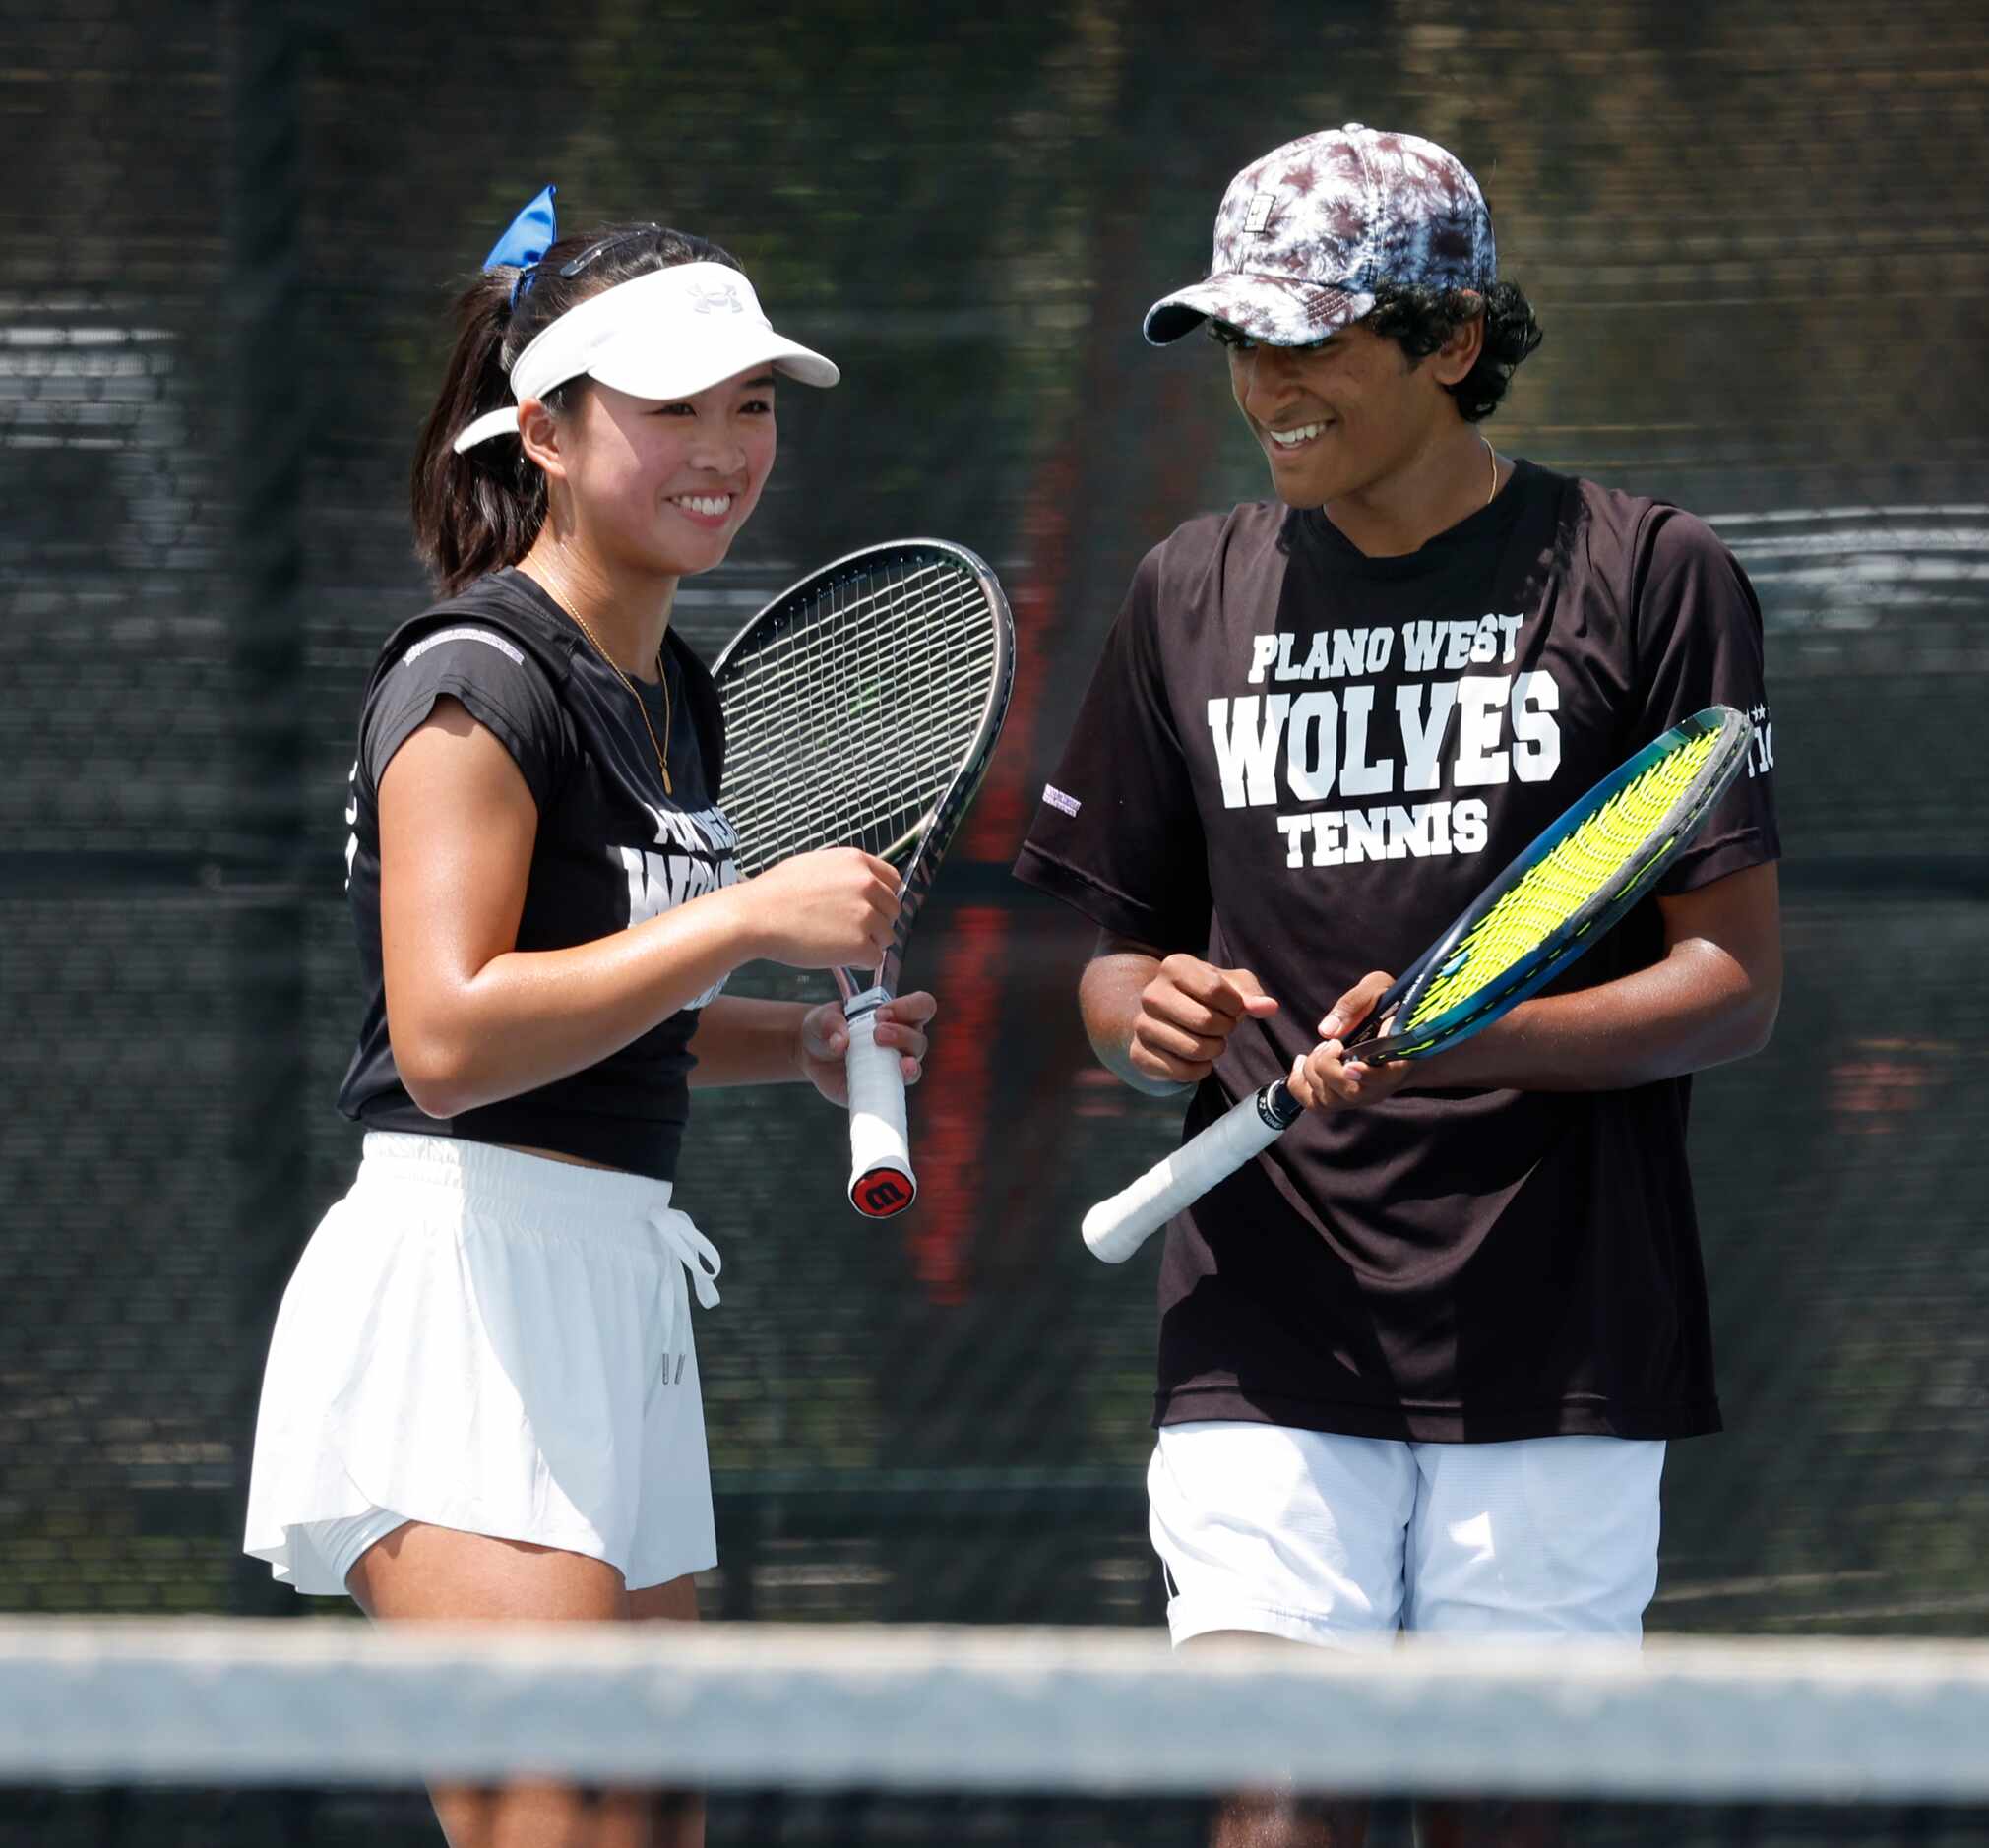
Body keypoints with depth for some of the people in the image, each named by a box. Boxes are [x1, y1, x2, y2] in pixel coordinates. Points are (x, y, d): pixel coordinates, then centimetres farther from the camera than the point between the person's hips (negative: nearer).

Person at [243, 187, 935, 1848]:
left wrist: (806, 1042, 11)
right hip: (464, 1287, -10)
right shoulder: (481, 678, -12)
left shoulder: (675, 694, 16)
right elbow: (449, 1036, -22)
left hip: (620, 1293, 10)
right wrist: (749, 919, -19)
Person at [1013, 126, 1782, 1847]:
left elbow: (1733, 983, -3)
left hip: (1559, 1340, -2)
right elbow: (1119, 953, 20)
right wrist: (1145, 1013, -5)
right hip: (1271, 1337, 2)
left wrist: (1464, 1041, -19)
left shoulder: (1650, 578, 1)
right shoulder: (1195, 594, 13)